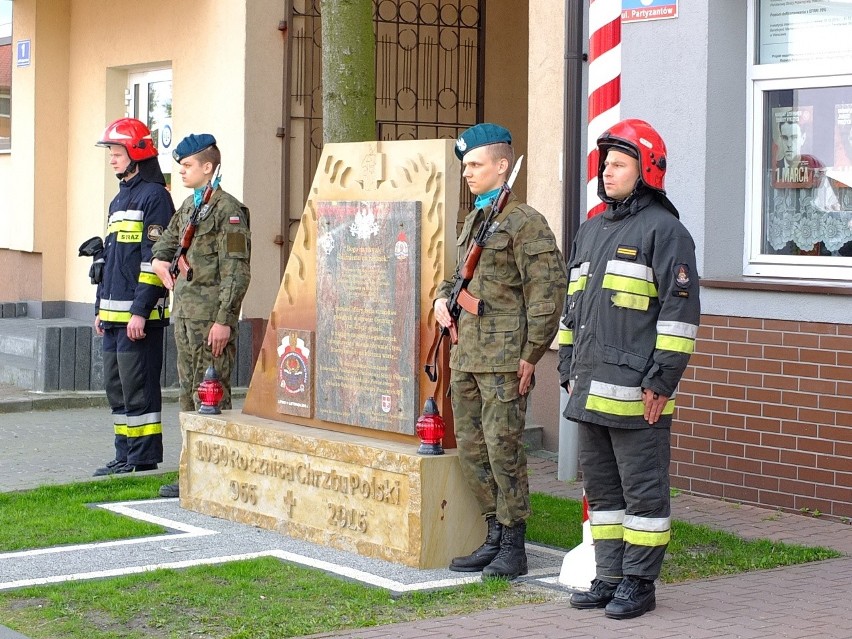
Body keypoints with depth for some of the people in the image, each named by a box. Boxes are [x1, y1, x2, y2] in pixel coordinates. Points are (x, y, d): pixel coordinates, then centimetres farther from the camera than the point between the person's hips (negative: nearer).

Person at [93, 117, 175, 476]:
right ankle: (125, 455, 19)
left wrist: (141, 311, -20)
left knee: (138, 385, -6)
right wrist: (101, 308, 21)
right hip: (114, 314, 9)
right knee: (115, 385, 12)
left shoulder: (154, 196, -9)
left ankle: (144, 456, 0)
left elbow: (155, 258, -16)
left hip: (140, 314, -9)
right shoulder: (119, 199, 20)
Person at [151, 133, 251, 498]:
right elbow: (169, 238, 34)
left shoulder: (228, 211, -12)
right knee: (189, 392, 12)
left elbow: (237, 272, -16)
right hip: (184, 311, 9)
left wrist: (224, 320, -19)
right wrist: (159, 260, 12)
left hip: (211, 315, -9)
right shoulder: (188, 206, 15)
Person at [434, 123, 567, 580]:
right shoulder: (473, 221, 18)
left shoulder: (525, 222, -8)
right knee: (470, 449, 10)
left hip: (503, 358, -9)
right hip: (465, 356, 9)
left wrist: (531, 355, -15)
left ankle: (513, 548, 3)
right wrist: (443, 299, 10)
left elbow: (547, 291, -13)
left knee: (503, 449, -6)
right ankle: (494, 537, 20)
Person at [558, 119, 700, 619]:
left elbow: (681, 309, -13)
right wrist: (569, 370, 19)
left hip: (635, 393, -8)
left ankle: (640, 583, 8)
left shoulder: (664, 229, -7)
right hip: (591, 391, 8)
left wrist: (662, 380, -16)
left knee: (642, 489, 0)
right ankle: (609, 577, 23)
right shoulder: (591, 230, 18)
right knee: (602, 489, 14)